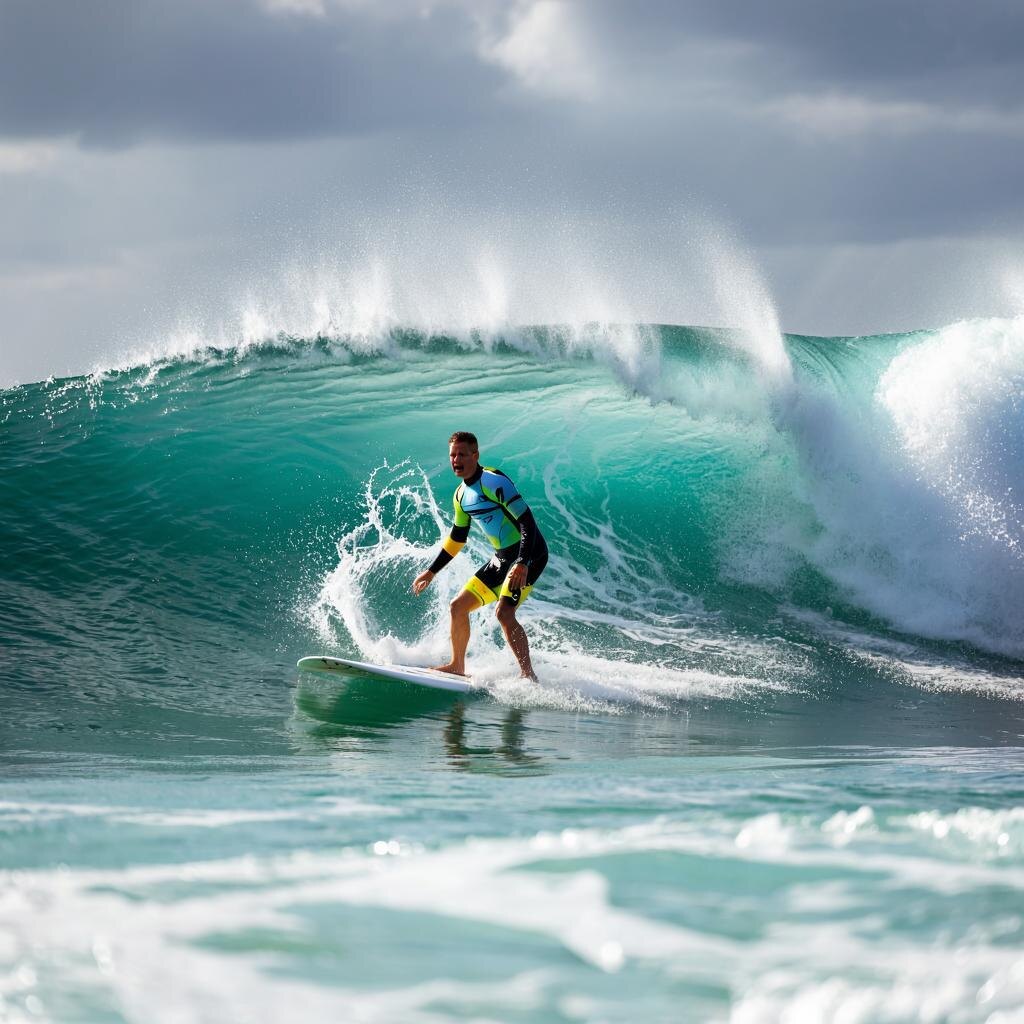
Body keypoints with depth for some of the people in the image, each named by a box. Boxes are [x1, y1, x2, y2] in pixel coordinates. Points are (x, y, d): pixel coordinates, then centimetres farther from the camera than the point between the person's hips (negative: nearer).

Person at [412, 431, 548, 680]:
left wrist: (523, 564, -32)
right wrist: (431, 572, 26)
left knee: (504, 613, -26)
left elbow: (527, 521, -23)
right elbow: (456, 539, 23)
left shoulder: (493, 481, -18)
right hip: (502, 558, 9)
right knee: (458, 606, 11)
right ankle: (457, 666, 26)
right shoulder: (461, 495, 9)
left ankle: (529, 676, -24)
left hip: (529, 555, -9)